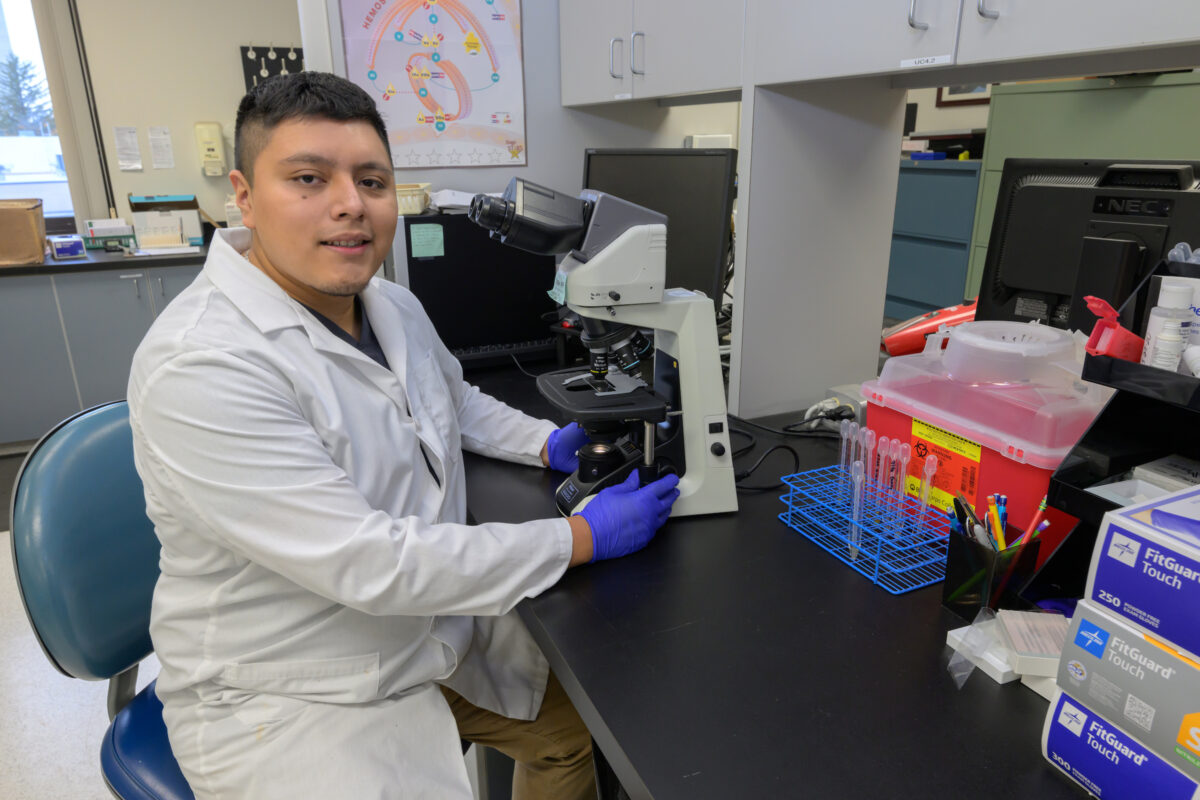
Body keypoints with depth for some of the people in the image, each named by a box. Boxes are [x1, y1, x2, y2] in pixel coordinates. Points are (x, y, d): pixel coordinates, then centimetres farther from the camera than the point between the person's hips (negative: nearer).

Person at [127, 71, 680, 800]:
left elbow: (457, 400, 20)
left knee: (582, 717, 14)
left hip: (442, 624, 8)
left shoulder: (395, 307, -1)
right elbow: (371, 567, -30)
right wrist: (585, 538, -24)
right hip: (295, 700, -7)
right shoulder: (200, 367, -28)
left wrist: (546, 443, 3)